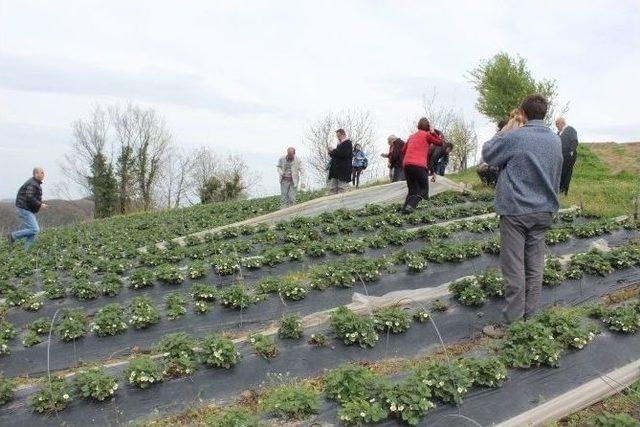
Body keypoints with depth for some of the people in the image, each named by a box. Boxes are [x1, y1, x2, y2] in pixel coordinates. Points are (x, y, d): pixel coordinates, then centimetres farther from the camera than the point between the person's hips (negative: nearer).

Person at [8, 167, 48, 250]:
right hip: (24, 209, -11)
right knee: (34, 230, -14)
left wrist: (40, 205, 13)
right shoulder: (32, 184, -16)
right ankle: (13, 236, -3)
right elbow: (29, 198, -26)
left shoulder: (35, 183, 17)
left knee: (33, 230, 6)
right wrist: (40, 205, -19)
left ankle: (25, 250, 7)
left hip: (28, 210, 11)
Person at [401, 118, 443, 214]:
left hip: (406, 165, 6)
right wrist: (433, 132, 11)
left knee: (412, 190, 15)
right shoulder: (426, 135, 5)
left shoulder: (412, 136, 22)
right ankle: (411, 205, -19)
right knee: (424, 189, 5)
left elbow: (403, 150, 27)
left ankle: (405, 209, -4)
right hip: (419, 165, -6)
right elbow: (440, 142, 10)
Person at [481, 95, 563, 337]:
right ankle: (529, 319, 19)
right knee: (535, 267, 11)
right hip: (544, 211, 6)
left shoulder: (514, 137, -14)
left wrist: (502, 133, 10)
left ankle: (513, 324, 3)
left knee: (514, 269, -1)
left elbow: (487, 155, 2)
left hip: (516, 210, -6)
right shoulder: (555, 141, 7)